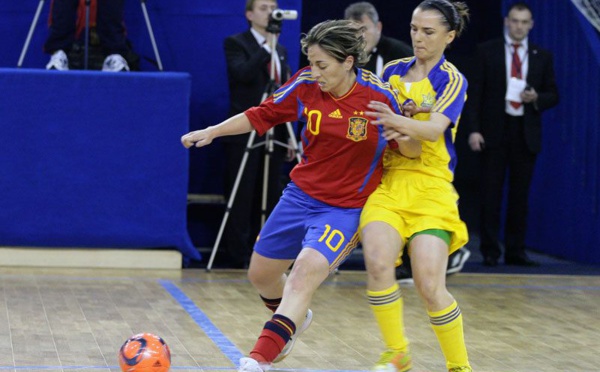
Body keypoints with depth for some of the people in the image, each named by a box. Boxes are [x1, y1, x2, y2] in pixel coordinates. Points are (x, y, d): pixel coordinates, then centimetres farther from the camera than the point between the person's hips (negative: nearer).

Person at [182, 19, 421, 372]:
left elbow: (412, 151, -8)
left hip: (346, 207, -5)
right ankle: (294, 320, 49)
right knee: (261, 272, 16)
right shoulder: (306, 85, -9)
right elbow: (262, 115, 5)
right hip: (301, 194, 5)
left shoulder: (379, 96, -18)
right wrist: (212, 131, -3)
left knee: (305, 273, -27)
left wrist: (404, 135, -31)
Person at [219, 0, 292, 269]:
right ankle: (236, 256, -2)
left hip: (274, 133, 6)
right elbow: (241, 74, -19)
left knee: (268, 198, 5)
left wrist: (290, 135, 12)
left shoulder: (281, 50, 19)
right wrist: (267, 49, -25)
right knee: (242, 197, -5)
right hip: (245, 133, -6)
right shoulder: (235, 43, 0)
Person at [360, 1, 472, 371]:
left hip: (430, 188, -3)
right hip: (387, 183, 3)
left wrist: (398, 121, -37)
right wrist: (388, 126, -1)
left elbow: (434, 129, -18)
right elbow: (376, 119, 22)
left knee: (430, 286, -14)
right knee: (378, 263, -22)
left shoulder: (452, 80, 0)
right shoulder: (393, 71, 13)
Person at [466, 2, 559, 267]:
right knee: (491, 193, -1)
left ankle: (516, 251, 9)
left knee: (520, 195, 4)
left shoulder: (542, 57, 9)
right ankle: (490, 251, 3)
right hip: (494, 131, -2)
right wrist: (474, 129, -9)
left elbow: (553, 95, 12)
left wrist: (536, 98, -11)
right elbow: (475, 92, 0)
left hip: (526, 133, 2)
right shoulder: (487, 51, 3)